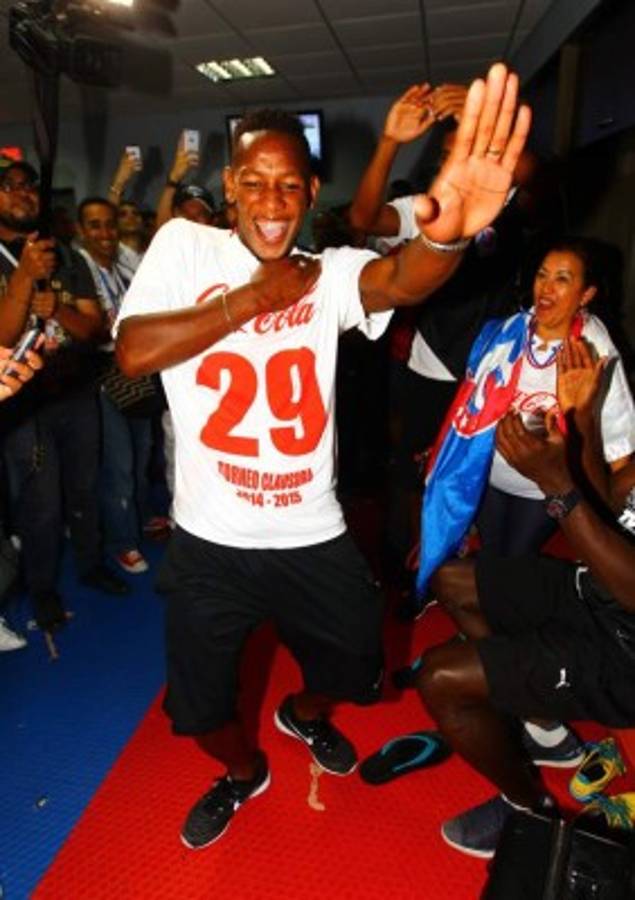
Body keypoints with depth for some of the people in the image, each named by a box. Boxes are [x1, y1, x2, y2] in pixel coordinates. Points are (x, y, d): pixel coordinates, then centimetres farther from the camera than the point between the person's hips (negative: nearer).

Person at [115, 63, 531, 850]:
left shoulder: (332, 271, -6)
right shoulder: (184, 246, -5)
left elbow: (398, 281, -29)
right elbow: (133, 353, -19)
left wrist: (444, 235, -53)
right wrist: (255, 297, -20)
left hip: (313, 536, 1)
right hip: (209, 539, 0)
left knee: (353, 667, 21)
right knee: (198, 704, 16)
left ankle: (304, 714, 57)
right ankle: (244, 771, 50)